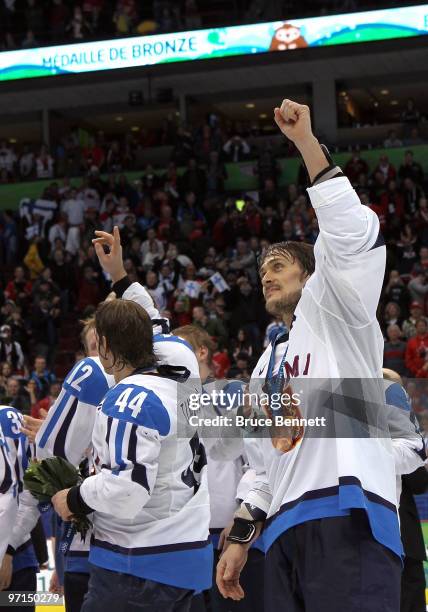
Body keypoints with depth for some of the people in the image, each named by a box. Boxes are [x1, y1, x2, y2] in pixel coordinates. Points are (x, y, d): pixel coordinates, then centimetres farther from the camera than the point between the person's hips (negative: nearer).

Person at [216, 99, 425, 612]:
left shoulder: (334, 313, 12)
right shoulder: (266, 366, 32)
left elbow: (353, 233, -7)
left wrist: (306, 141, -10)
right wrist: (239, 539, 24)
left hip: (346, 517, -8)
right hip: (284, 531, 8)